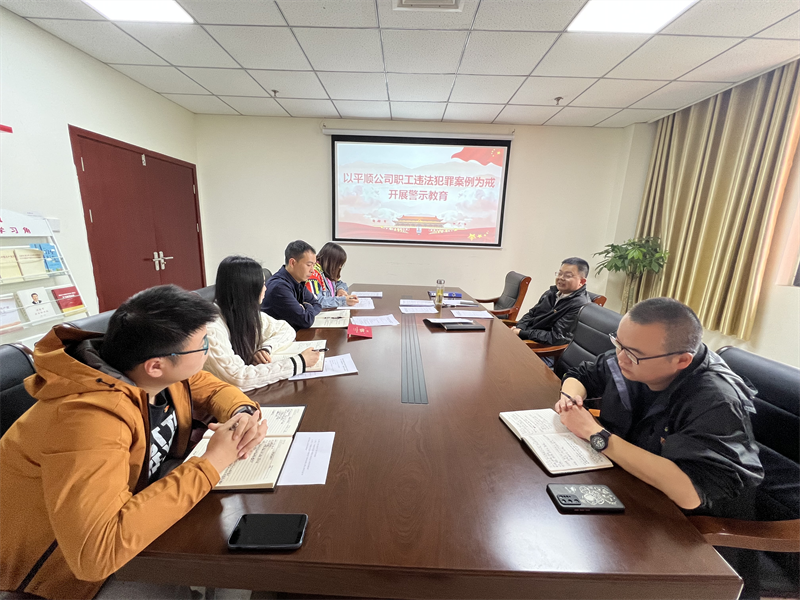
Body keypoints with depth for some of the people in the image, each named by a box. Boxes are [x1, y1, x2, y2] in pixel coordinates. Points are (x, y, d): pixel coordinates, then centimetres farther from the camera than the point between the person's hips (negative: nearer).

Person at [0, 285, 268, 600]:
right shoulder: (89, 419, -38)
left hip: (143, 498, 6)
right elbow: (95, 553, -41)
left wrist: (242, 414, -21)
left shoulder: (165, 370, -17)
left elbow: (215, 388, 1)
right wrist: (212, 462, -36)